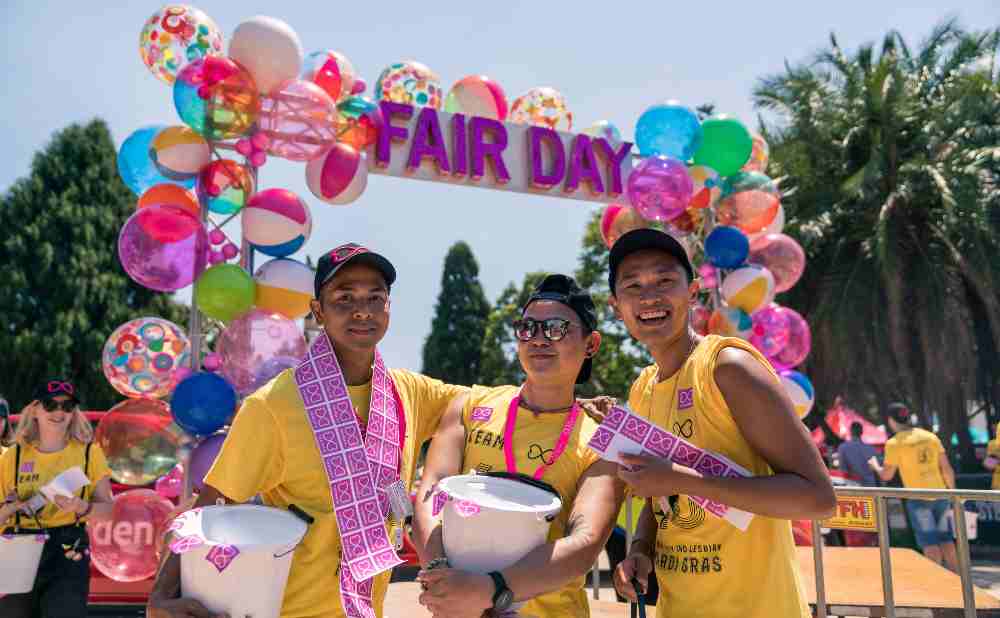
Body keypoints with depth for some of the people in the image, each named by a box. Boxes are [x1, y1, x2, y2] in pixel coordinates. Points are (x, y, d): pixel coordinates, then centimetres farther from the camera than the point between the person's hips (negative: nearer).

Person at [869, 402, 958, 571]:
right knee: (946, 540, 14)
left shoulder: (894, 443, -8)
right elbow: (947, 469, 4)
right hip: (940, 494, 5)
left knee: (930, 544, 2)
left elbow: (886, 476, -2)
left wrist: (875, 465, 17)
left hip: (918, 498, -5)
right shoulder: (931, 436, 5)